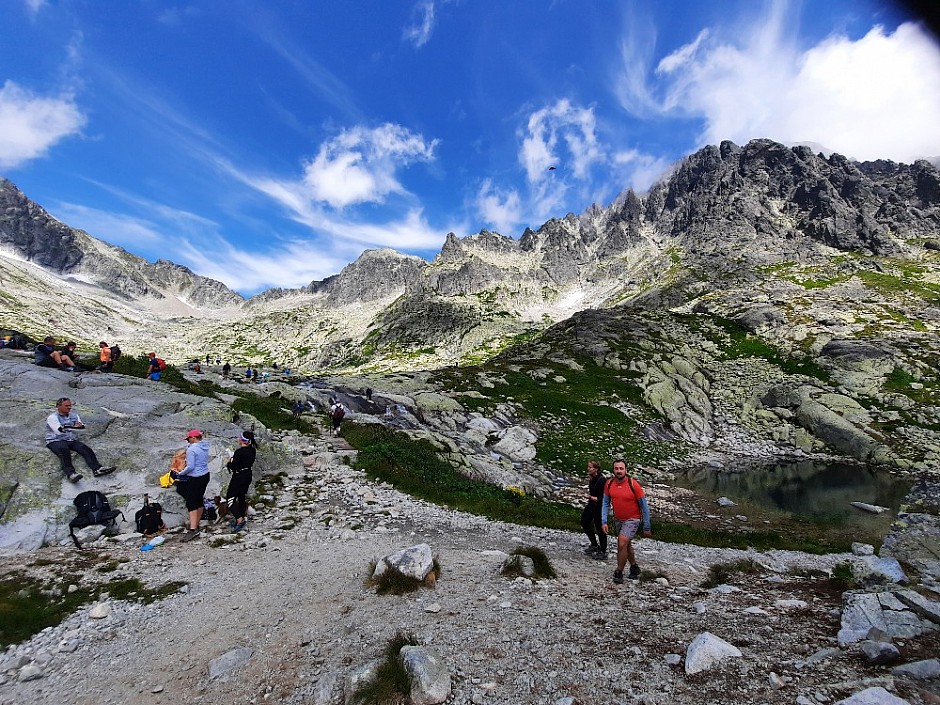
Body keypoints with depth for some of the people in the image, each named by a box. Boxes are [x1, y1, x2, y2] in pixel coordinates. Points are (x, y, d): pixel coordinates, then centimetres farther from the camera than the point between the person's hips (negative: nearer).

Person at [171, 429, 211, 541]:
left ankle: (193, 529, -11)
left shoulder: (191, 449, -18)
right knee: (199, 501, 16)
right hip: (205, 476, 8)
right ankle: (196, 525, 27)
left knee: (191, 503, -5)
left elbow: (190, 467, -20)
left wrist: (180, 473, -7)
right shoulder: (205, 447, 6)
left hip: (195, 478, -8)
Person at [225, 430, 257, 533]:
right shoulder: (252, 450, 1)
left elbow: (234, 467, -21)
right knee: (242, 497, 19)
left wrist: (229, 463, -1)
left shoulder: (239, 452, -23)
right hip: (248, 475, 8)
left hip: (239, 477, -8)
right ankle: (240, 519, 27)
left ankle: (239, 520, -8)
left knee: (230, 498, 1)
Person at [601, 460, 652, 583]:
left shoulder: (633, 484, -22)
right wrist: (604, 522, -9)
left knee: (622, 544, -18)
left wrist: (646, 528, -9)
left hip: (632, 519, -5)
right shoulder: (609, 484, -10)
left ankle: (619, 572, 0)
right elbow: (606, 504, 0)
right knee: (627, 545, 21)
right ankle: (634, 567, 44)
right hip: (617, 519, 5)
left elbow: (644, 507, -13)